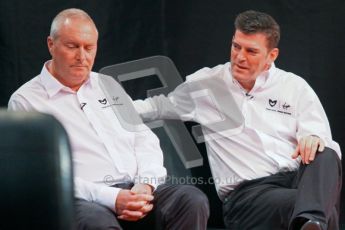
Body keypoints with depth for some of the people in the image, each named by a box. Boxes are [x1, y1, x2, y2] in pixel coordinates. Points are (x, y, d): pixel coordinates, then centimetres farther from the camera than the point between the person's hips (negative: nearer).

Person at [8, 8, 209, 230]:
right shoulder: (25, 101, 4)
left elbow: (145, 139, 18)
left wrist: (146, 184, -5)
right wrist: (110, 198, -18)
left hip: (136, 190, 5)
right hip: (84, 201, -5)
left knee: (192, 200, -24)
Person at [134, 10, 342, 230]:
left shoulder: (295, 86, 16)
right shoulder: (207, 83, 17)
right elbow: (161, 105, 30)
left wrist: (315, 138, -18)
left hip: (300, 178, 3)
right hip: (247, 191, -2)